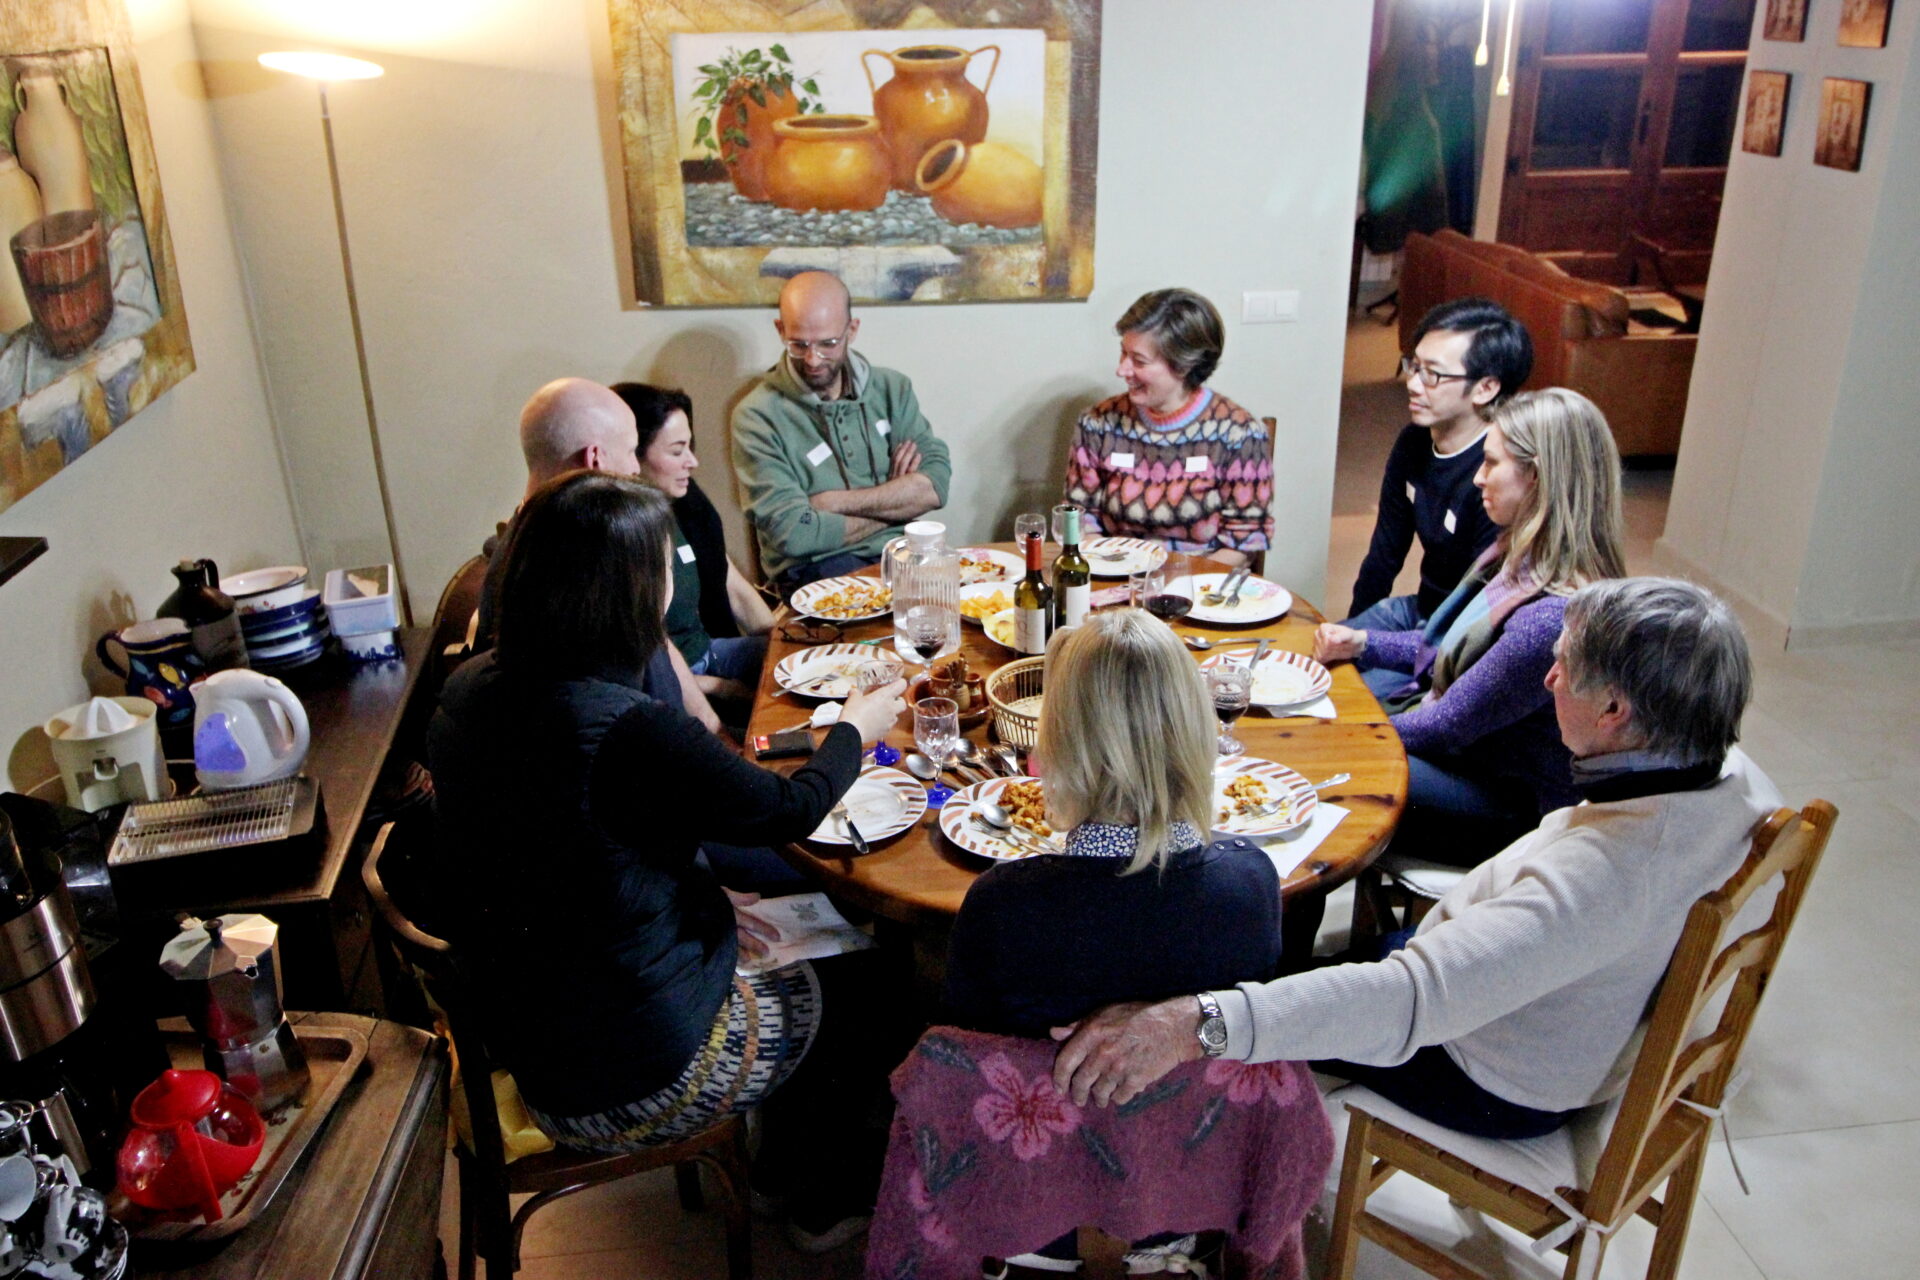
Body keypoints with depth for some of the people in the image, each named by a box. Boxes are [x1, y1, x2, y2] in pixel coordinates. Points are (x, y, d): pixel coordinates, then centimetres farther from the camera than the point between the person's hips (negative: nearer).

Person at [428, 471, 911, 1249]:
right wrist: (855, 729, 2)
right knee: (860, 983, 17)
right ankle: (829, 1198, 40)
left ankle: (784, 1157, 46)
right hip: (633, 1084, -7)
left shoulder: (467, 693, -8)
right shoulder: (625, 729, -33)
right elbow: (788, 809, -15)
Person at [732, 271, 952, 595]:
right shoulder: (757, 416, -5)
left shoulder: (892, 388, 10)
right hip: (813, 568, -6)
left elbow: (934, 487, -2)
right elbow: (793, 534, -14)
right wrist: (893, 502, -2)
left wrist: (833, 502, -10)